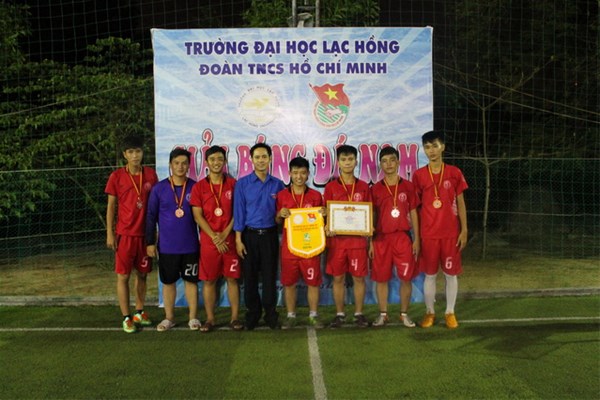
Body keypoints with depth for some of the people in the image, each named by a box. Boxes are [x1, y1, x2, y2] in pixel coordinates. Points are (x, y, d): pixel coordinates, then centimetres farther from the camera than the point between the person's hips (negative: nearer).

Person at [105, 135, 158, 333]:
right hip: (125, 233, -3)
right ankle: (126, 317, 10)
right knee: (123, 275, 1)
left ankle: (139, 312, 25)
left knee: (142, 274, 12)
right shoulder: (117, 176, -4)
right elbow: (111, 206, 0)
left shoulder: (150, 174, 3)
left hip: (145, 233, 3)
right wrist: (110, 233, -4)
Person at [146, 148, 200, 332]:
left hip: (190, 245, 0)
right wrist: (150, 242, 0)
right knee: (168, 282, 10)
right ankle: (169, 318, 23)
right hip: (166, 246, 0)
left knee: (191, 281, 7)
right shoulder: (159, 188, -1)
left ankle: (193, 317, 18)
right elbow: (151, 217, 2)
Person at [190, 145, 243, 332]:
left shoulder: (233, 184, 4)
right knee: (209, 280, 5)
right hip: (208, 240, 0)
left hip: (230, 239, 0)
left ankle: (235, 317, 12)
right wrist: (215, 237, -10)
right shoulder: (199, 187, 3)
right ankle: (210, 319, 14)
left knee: (232, 278, 4)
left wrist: (225, 234, -10)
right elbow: (197, 216, -2)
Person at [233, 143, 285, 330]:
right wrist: (238, 239, -6)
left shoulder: (277, 184, 4)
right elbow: (239, 212, -2)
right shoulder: (242, 184, 0)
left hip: (270, 235, 1)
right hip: (249, 235, -1)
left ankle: (270, 313, 17)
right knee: (250, 277, 6)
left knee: (270, 276, 5)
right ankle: (252, 313, 20)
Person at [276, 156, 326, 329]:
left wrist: (323, 214, -11)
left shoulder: (316, 195, 3)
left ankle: (313, 315, 21)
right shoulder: (282, 195, 3)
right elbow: (277, 222, 9)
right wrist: (280, 214, -12)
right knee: (288, 282, 7)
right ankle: (291, 316, 21)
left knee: (313, 282, 6)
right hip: (289, 245, 0)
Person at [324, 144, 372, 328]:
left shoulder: (364, 187, 6)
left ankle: (359, 313, 17)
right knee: (338, 278, 6)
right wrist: (327, 228, -14)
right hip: (337, 239, 0)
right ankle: (339, 314, 18)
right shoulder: (331, 187, 4)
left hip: (358, 239, 0)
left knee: (359, 277, 5)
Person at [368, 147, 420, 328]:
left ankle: (404, 314, 17)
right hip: (381, 238, 0)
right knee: (381, 278, 5)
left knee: (406, 277, 2)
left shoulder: (408, 186, 3)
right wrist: (370, 242, 1)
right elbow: (371, 217, 5)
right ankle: (383, 314, 18)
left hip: (403, 237, 0)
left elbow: (413, 213, 6)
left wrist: (416, 239, 1)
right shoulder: (375, 189, 3)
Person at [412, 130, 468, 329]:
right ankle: (430, 312, 21)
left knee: (451, 273, 7)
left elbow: (460, 204, 5)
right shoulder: (418, 175, 0)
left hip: (451, 233, 0)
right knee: (430, 274, 7)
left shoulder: (454, 173, 1)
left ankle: (450, 312, 20)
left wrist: (464, 230, 1)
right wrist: (416, 235, 2)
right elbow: (415, 206, 4)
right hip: (428, 234, 0)